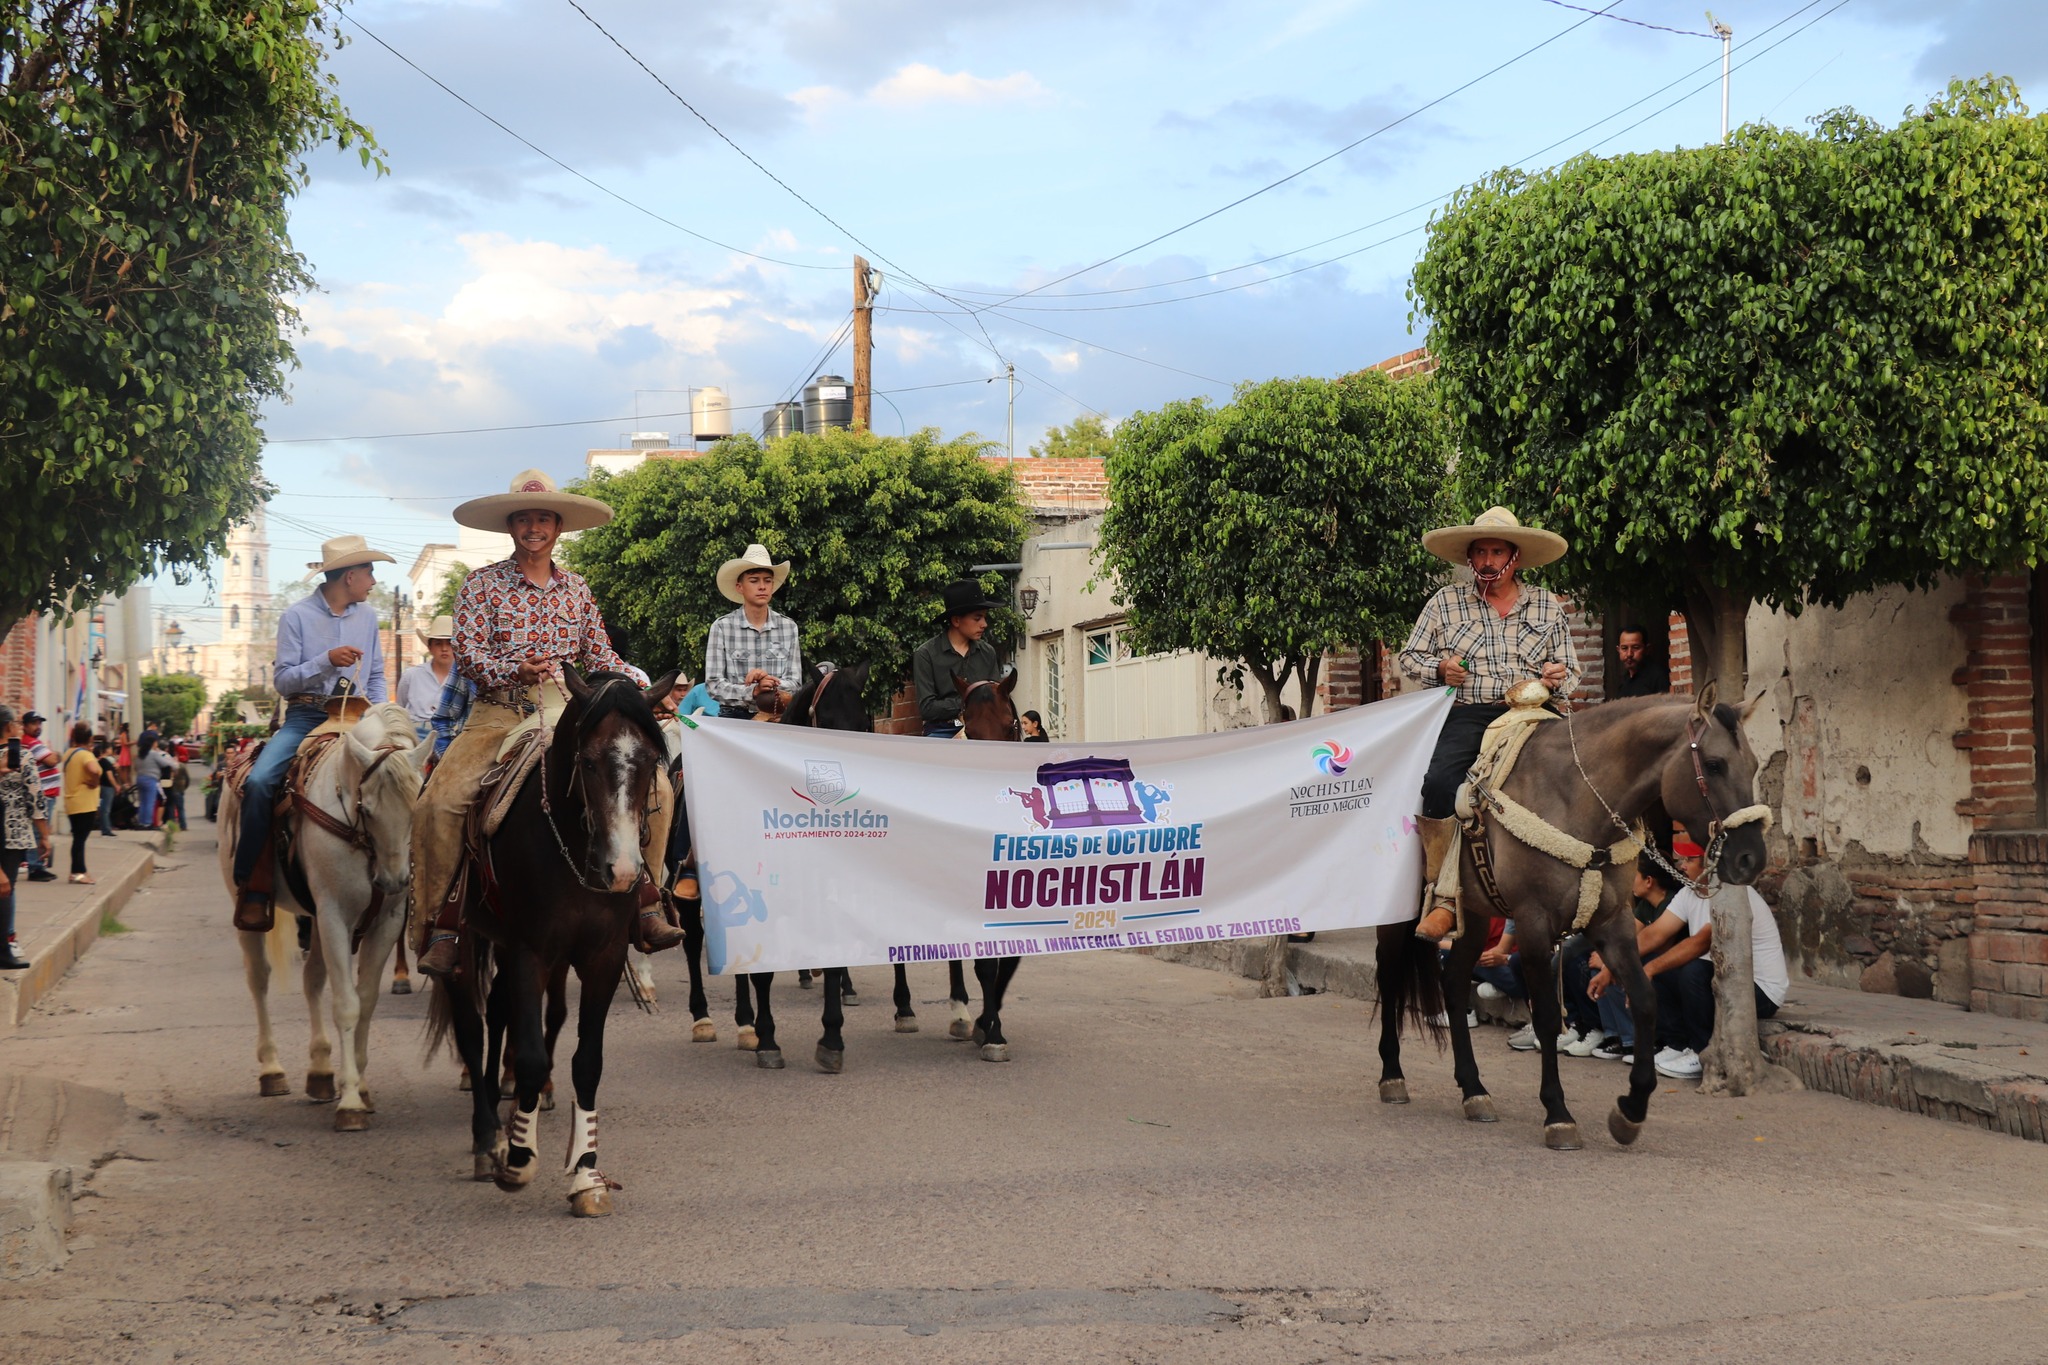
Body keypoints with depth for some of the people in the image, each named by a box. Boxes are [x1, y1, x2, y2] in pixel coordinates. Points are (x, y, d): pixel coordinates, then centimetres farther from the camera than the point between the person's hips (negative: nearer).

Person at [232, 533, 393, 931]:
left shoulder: (368, 616, 13)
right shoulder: (296, 616, -1)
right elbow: (283, 681, -5)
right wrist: (327, 661, -19)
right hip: (305, 717, -3)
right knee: (259, 781, -27)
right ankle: (252, 886, -17)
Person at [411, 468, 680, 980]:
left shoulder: (576, 589, 15)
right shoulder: (483, 584, 5)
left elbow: (600, 658, 14)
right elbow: (467, 652, -5)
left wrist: (638, 683, -5)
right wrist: (514, 670, -23)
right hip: (498, 714, -2)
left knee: (653, 787, -15)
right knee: (438, 803, -25)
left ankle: (643, 907, -4)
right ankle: (439, 927, -13)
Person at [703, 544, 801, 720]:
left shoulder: (788, 627, 6)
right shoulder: (722, 627, 0)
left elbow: (794, 683, 5)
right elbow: (713, 684, -4)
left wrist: (768, 682, -14)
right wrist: (753, 691, -18)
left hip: (776, 717, 2)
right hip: (733, 716, -2)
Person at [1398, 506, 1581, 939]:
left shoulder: (1547, 605, 16)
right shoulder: (1445, 601, 12)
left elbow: (1570, 671, 19)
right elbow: (1410, 657, 16)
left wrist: (1557, 679, -5)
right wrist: (1438, 668, -6)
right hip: (1468, 713, -1)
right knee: (1439, 782, -28)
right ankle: (1445, 899, -19)